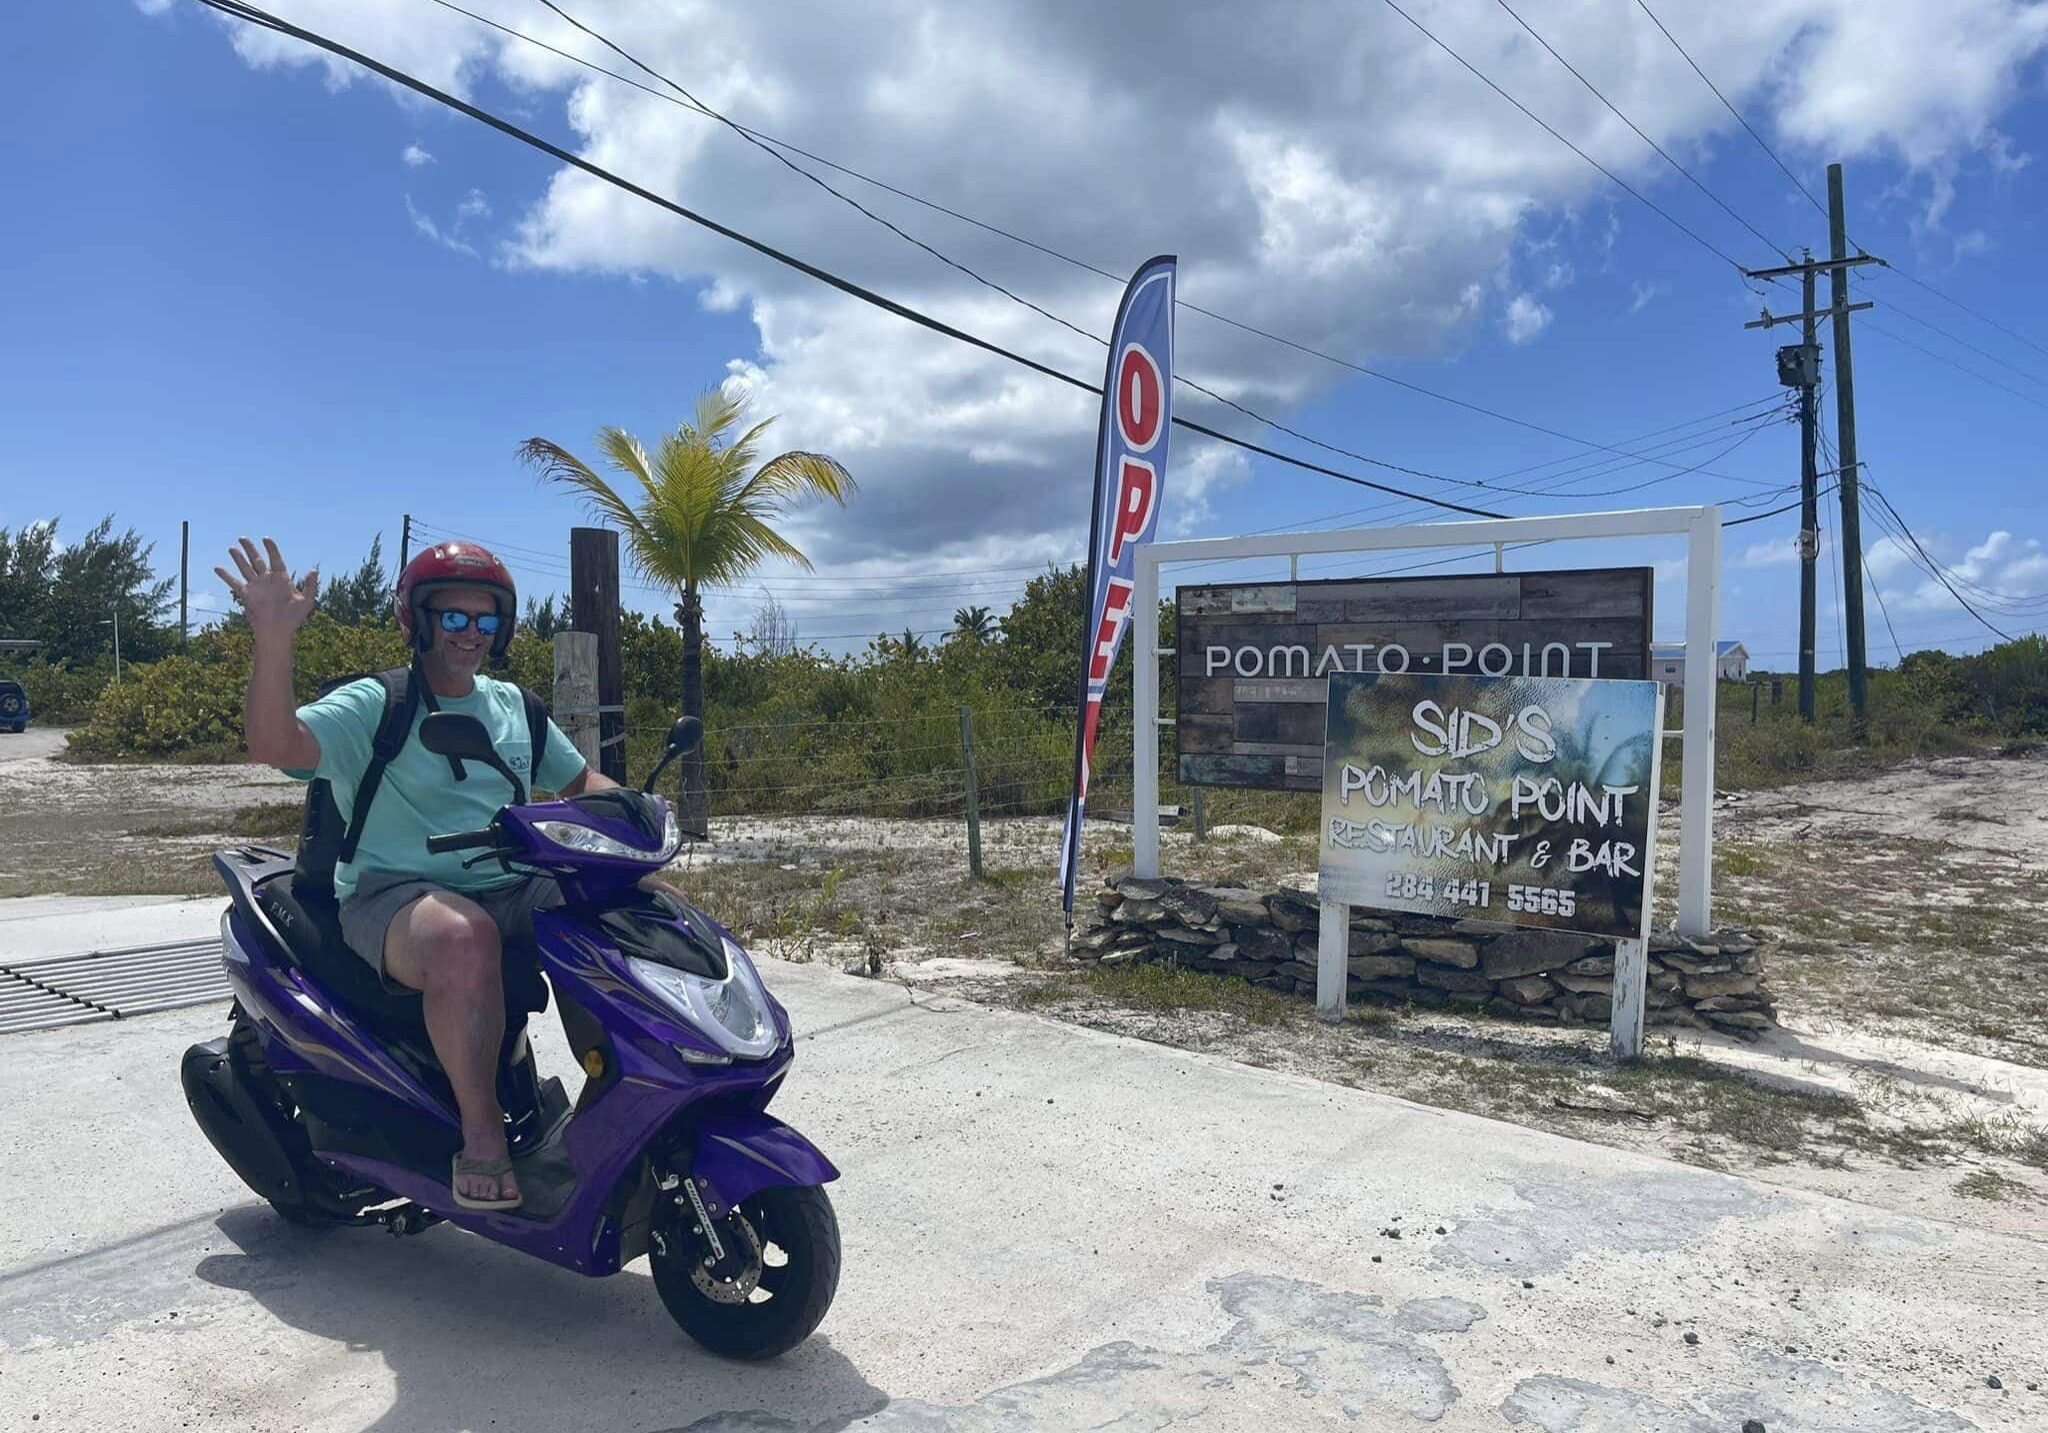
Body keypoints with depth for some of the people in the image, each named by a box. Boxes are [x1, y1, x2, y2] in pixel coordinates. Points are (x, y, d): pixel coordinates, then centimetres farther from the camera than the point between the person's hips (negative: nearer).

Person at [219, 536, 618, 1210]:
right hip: (397, 896, -6)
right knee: (465, 938, -40)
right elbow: (275, 743, -21)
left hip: (516, 889, 6)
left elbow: (579, 781, 26)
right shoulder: (371, 706, -2)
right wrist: (272, 640, -36)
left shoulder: (514, 706, 17)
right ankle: (481, 1131, -25)